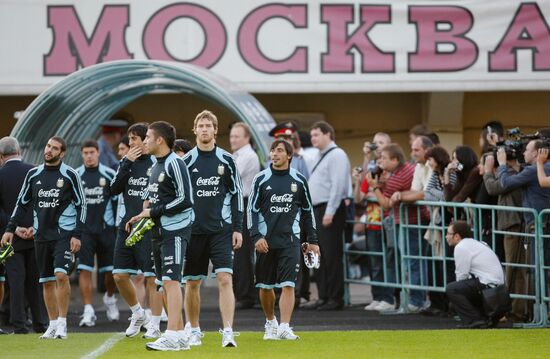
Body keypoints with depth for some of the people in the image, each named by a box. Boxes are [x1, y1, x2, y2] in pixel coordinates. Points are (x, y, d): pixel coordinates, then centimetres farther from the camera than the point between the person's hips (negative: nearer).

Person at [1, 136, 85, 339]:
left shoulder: (69, 175, -3)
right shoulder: (33, 175, 9)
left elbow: (81, 204, -1)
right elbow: (22, 203, 17)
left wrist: (77, 235, -8)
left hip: (64, 233, -4)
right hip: (41, 235, 4)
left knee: (61, 275, -19)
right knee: (47, 281, 6)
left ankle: (62, 322, -11)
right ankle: (53, 325, 14)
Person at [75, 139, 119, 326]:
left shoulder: (109, 175, 2)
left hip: (106, 229, 0)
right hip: (83, 229, 0)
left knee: (110, 270, 5)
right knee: (84, 270, -9)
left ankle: (110, 298, 35)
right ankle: (88, 311, -7)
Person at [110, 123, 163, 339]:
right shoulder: (127, 162, 11)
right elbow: (114, 189, 1)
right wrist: (127, 164, -7)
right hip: (127, 226, 6)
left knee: (152, 277, -2)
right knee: (119, 276, 6)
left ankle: (154, 325, 5)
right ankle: (138, 314, 27)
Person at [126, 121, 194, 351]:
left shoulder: (174, 164, -11)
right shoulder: (156, 166, 18)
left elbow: (185, 200, -17)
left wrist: (153, 211, -13)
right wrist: (142, 216, 10)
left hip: (175, 230, -10)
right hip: (159, 231, 10)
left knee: (171, 281, -16)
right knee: (165, 284, 10)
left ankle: (172, 336, -22)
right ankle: (180, 336, 15)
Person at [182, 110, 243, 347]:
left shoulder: (226, 161, 4)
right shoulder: (186, 161, 3)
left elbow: (236, 195, 7)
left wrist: (238, 229, 1)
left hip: (221, 230, -1)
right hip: (193, 230, 1)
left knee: (225, 279, -12)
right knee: (192, 283, 6)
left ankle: (228, 332, -15)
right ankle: (193, 331, 22)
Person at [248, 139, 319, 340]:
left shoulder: (299, 180, 6)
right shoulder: (261, 179, 3)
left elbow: (307, 210, 14)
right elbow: (252, 209, 3)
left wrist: (312, 240, 11)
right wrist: (256, 236, -8)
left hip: (290, 240, -1)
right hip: (265, 240, 1)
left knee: (288, 284, -12)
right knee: (265, 286, 7)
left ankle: (284, 328, -16)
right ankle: (270, 323, 27)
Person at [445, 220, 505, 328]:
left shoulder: (461, 247, -8)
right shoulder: (476, 243, 21)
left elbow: (461, 276, -6)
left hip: (488, 285, -10)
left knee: (451, 289, -11)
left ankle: (473, 321, -11)